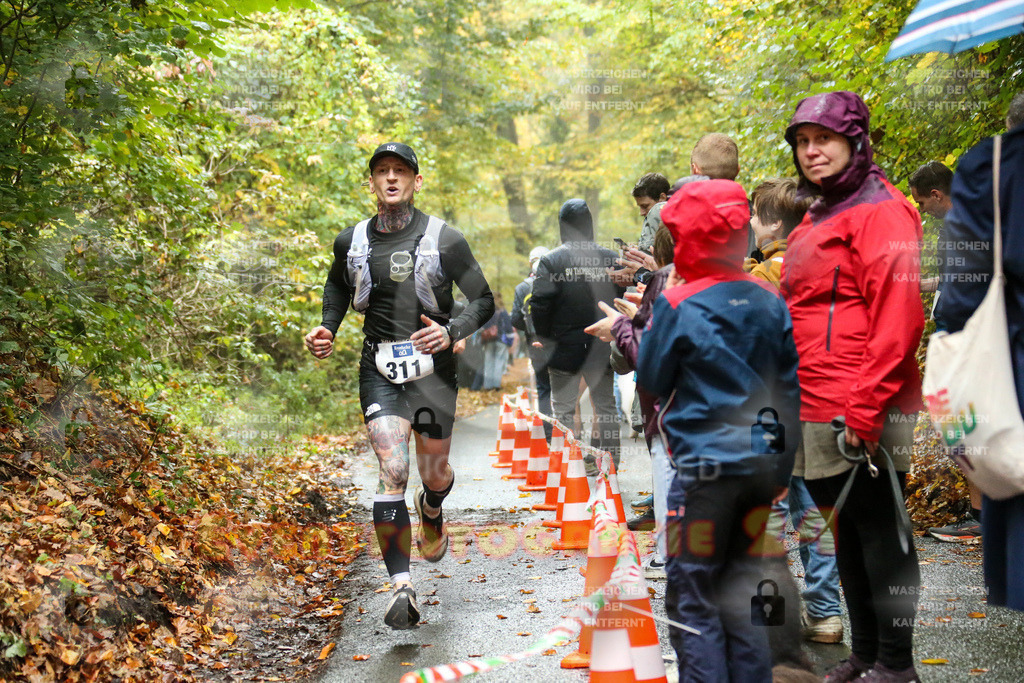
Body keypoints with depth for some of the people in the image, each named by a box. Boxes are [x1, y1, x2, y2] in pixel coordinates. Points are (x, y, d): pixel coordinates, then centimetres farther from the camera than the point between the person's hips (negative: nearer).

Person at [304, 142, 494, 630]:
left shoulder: (443, 239, -6)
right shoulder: (352, 241, 4)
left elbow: (483, 300, -1)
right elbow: (338, 285, 25)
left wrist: (452, 332, -19)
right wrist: (327, 328, 8)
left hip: (432, 367, 0)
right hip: (379, 368, 1)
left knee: (434, 472, 12)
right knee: (392, 471, -15)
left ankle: (431, 511, 51)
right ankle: (402, 588, -16)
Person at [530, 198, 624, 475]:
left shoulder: (551, 260, -9)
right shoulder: (611, 258, 2)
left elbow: (541, 304, -13)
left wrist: (544, 339, 0)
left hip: (565, 347, -3)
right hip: (602, 348, 3)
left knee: (563, 408, 5)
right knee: (606, 405, 13)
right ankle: (610, 461, 15)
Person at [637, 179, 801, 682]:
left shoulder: (678, 305, -11)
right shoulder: (771, 302, 4)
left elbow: (651, 382, 0)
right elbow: (790, 393, 9)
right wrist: (782, 470, 17)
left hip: (705, 470, -6)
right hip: (761, 468, 6)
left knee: (692, 601, 1)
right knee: (743, 595, 16)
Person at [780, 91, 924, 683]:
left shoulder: (881, 212, -8)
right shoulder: (818, 221, 19)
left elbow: (898, 319, -17)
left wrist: (865, 407, -21)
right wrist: (792, 398, 18)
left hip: (864, 415, -9)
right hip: (817, 413, 9)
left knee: (880, 530, -1)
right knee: (848, 530, 14)